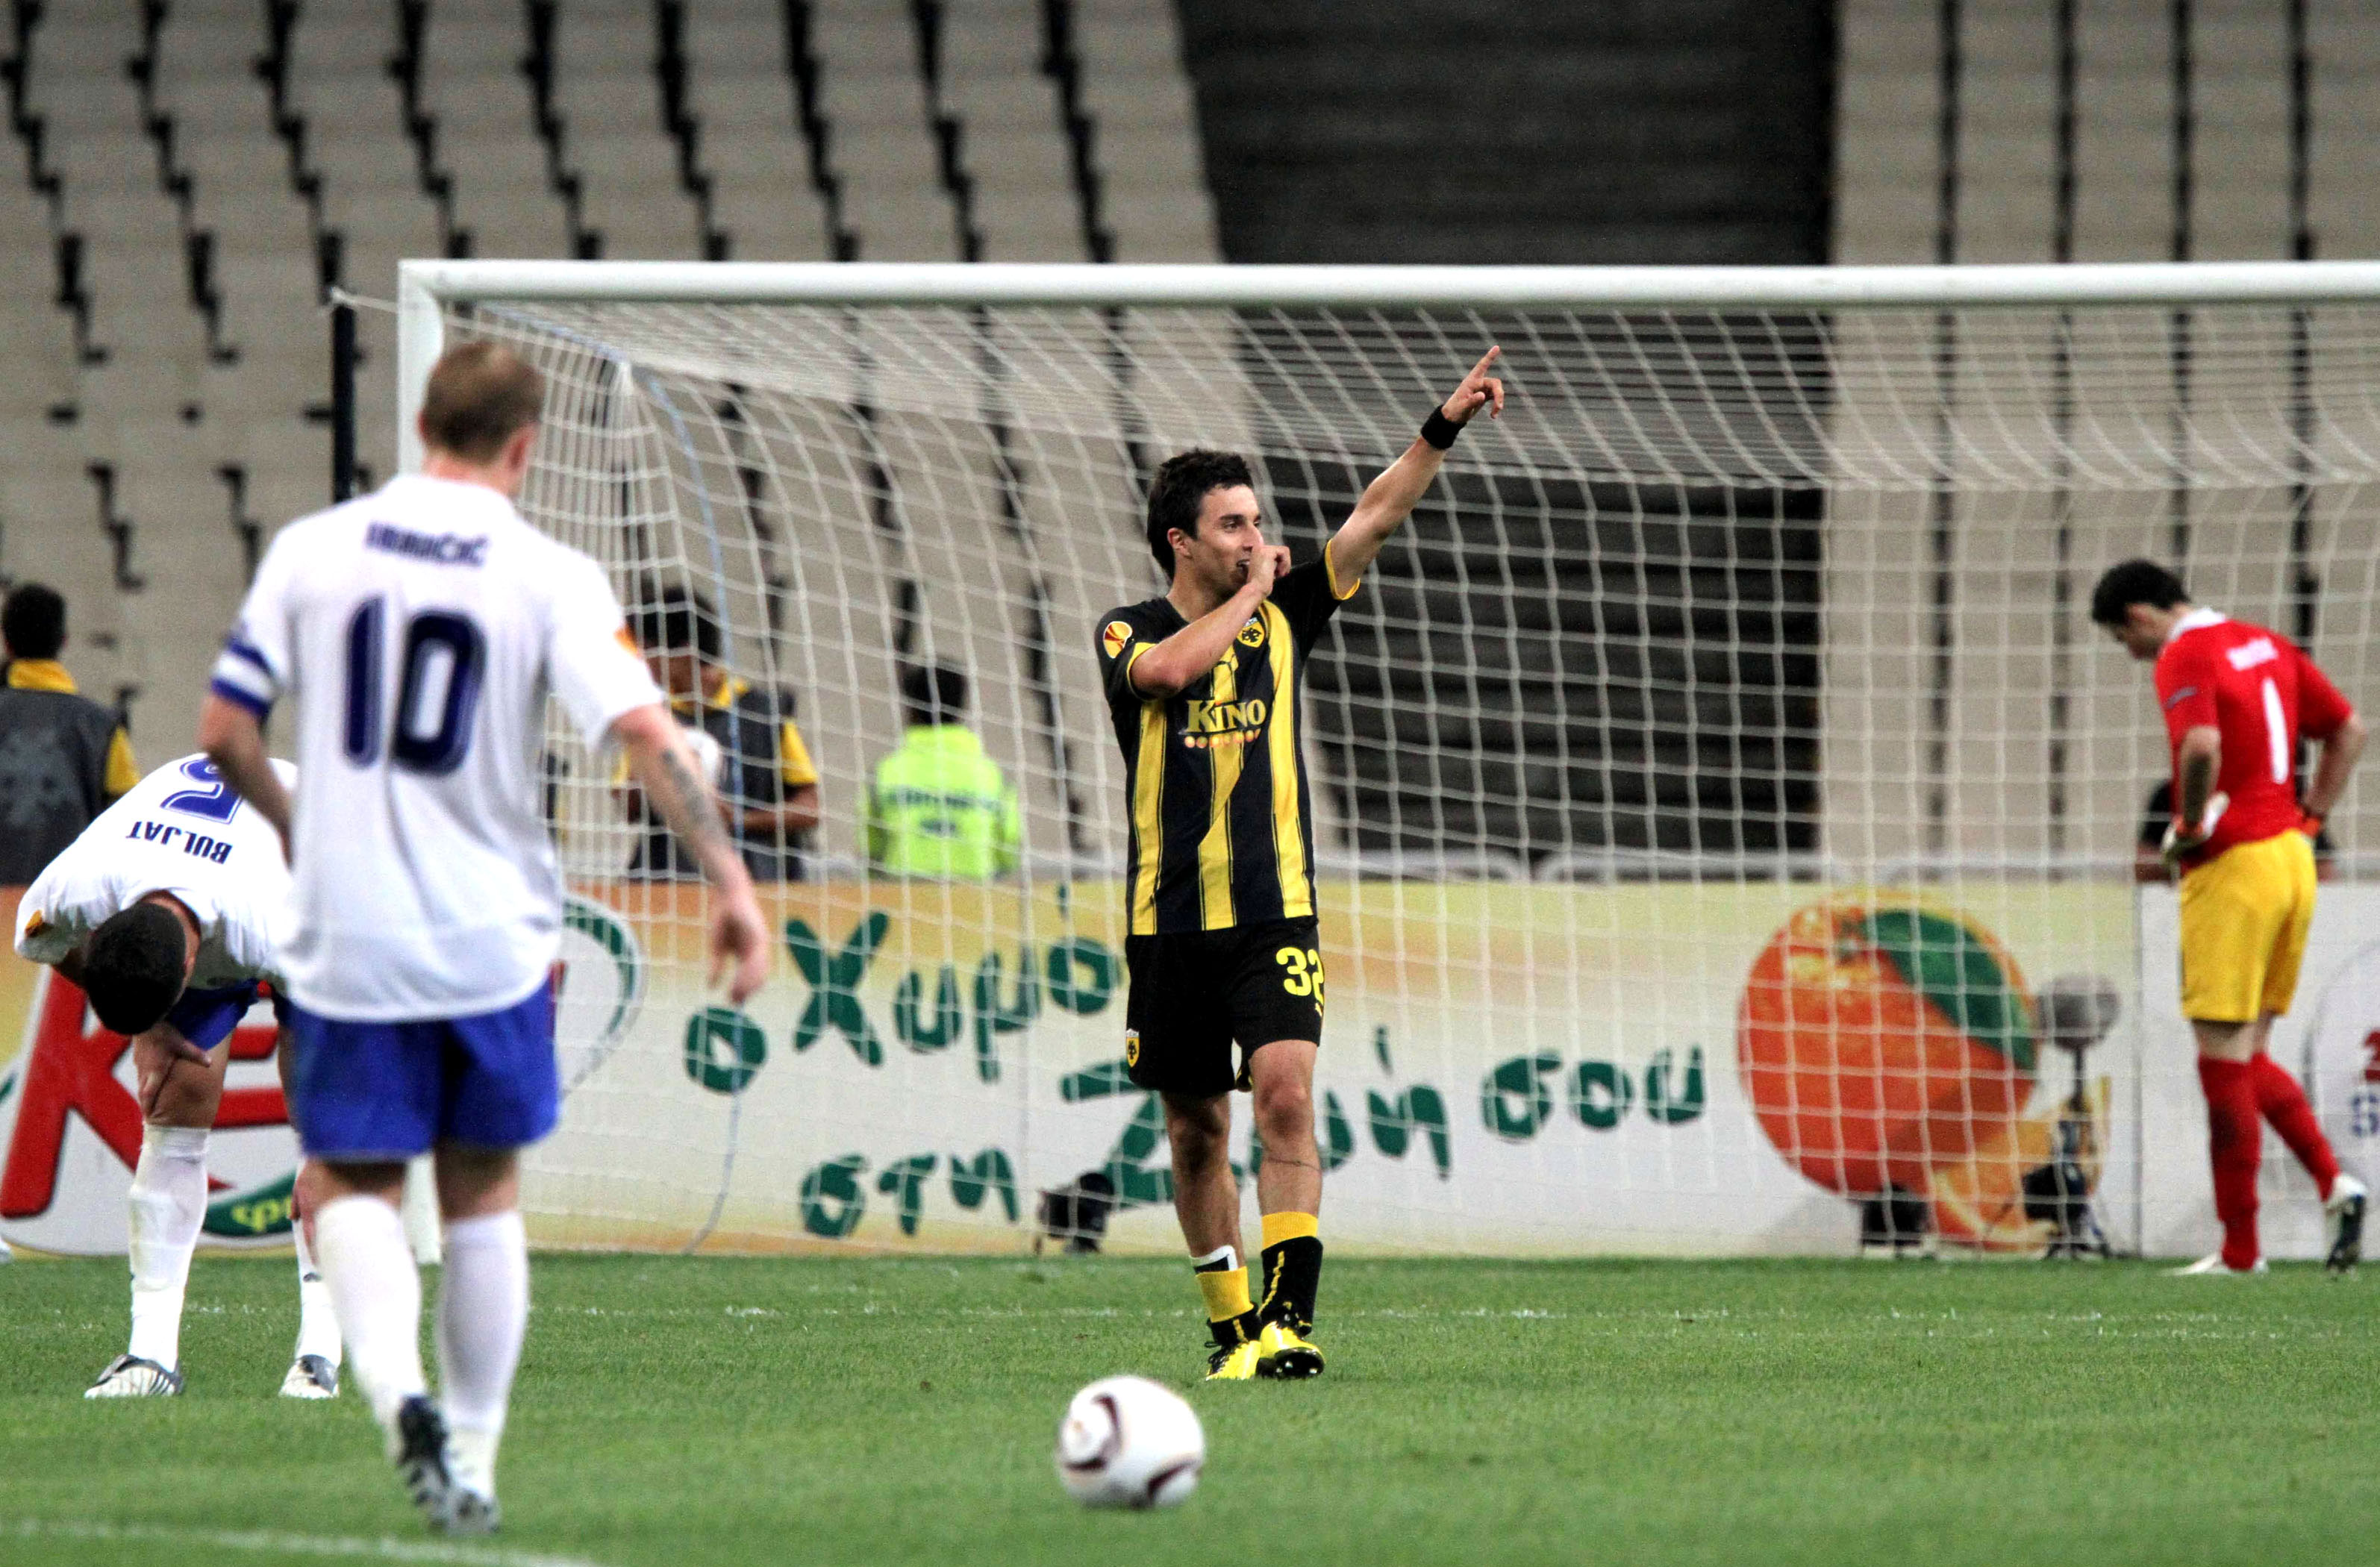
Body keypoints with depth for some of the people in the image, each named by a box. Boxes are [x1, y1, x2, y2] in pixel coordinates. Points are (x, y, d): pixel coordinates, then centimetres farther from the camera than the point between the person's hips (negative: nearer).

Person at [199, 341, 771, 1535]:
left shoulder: (313, 550, 0)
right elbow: (645, 733, -16)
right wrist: (729, 879, -10)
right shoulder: (548, 579, -6)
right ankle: (471, 1462, 18)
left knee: (352, 1186, 8)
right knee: (482, 1190, 16)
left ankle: (394, 1383, -20)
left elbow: (223, 731, 2)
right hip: (494, 942, 0)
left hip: (345, 942, 0)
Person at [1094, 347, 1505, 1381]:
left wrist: (1445, 427, -12)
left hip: (1275, 917, 0)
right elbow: (1167, 669, -23)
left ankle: (1286, 1318, -23)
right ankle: (1230, 1325, 21)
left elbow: (1377, 517, 1)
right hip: (1171, 921, 0)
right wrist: (1249, 594, -10)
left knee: (1286, 1097, -18)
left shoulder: (1281, 617, 7)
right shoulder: (1128, 633, 1)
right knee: (1196, 1132, 7)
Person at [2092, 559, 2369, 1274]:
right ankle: (2334, 1182, -1)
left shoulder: (2184, 658, -11)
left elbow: (2202, 746, -29)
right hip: (2291, 860, 9)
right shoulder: (2266, 645, 14)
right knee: (2247, 1057, 16)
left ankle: (2240, 1248, 1)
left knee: (2225, 1058, -2)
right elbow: (2349, 730, 18)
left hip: (2231, 867, -8)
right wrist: (2308, 819, 16)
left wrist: (2189, 828, -13)